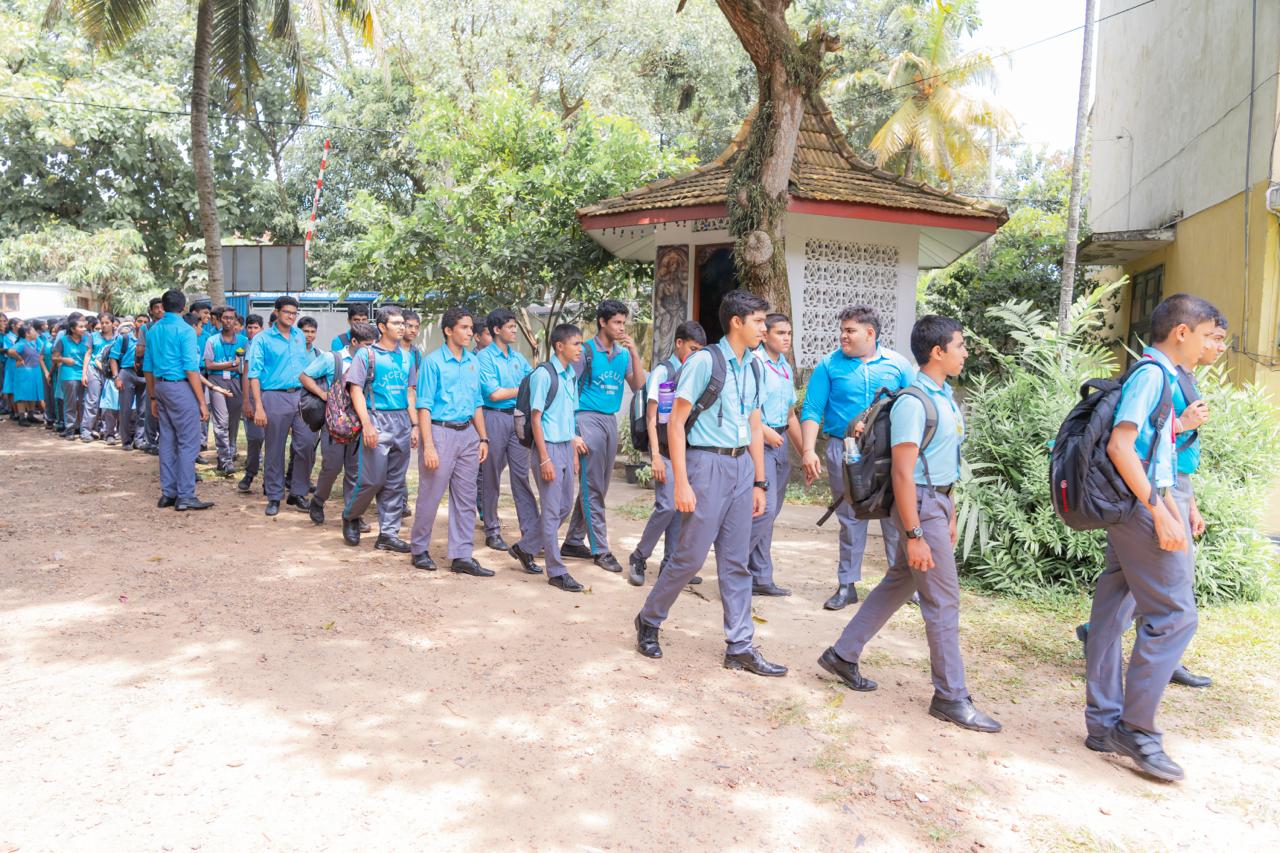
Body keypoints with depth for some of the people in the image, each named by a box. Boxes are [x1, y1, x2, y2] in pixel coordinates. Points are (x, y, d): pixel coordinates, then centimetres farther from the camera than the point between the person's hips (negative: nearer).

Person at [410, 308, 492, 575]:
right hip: (440, 432, -6)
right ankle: (419, 550, 20)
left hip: (467, 434, 6)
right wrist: (428, 445, -16)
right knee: (430, 495, 3)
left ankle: (461, 556, 13)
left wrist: (483, 438, 11)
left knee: (466, 499, 6)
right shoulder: (433, 362, -7)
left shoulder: (473, 362, 10)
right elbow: (424, 406, -10)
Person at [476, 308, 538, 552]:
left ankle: (531, 532, 4)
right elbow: (494, 393, -13)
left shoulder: (518, 357, 12)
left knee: (522, 475, 3)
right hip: (494, 418, -5)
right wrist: (522, 389, -6)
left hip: (518, 418, 5)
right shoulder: (485, 357, -6)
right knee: (491, 477, 5)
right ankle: (492, 531, 15)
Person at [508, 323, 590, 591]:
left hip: (566, 447, 8)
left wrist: (575, 451, 13)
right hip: (549, 446, -8)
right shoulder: (543, 374, -13)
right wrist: (544, 459, -17)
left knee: (565, 507, 15)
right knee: (552, 510, 0)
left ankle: (525, 548, 31)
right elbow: (536, 418, -13)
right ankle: (557, 572, 9)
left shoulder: (571, 376, 10)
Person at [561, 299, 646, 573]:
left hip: (611, 420, 7)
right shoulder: (586, 351, -6)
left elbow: (638, 386, 2)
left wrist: (634, 353, -6)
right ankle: (600, 549, 0)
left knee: (598, 486, 10)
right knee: (592, 488, -4)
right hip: (589, 418, -7)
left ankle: (574, 541, 21)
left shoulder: (623, 353, 9)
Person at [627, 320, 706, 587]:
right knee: (667, 506, -13)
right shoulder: (662, 372, -7)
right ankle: (638, 558, 3)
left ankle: (671, 565, 16)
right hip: (666, 448, -7)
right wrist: (656, 455, -15)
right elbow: (652, 417, -9)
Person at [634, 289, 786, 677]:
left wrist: (759, 482, 15)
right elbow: (676, 423, -12)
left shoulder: (753, 367, 10)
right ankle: (649, 620, 23)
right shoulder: (704, 361, -11)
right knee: (691, 555, 0)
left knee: (736, 561, 9)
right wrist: (682, 483, -15)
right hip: (708, 463, -6)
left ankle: (740, 647, 17)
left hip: (741, 466, 7)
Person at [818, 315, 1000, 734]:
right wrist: (914, 536, -23)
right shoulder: (914, 402, -19)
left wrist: (950, 514, 18)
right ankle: (951, 697, 11)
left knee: (899, 584, 17)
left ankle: (842, 655, 29)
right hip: (919, 506, -10)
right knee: (943, 600, -2)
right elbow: (902, 472, -21)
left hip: (938, 502, 10)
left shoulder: (945, 396, 11)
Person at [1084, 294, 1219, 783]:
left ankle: (1104, 723, 17)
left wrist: (1173, 511, 20)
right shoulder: (1153, 374, -12)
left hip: (1132, 507, 10)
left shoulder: (1161, 376, 17)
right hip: (1140, 507, -10)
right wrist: (1160, 513, -22)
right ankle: (1137, 729, 0)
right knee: (1174, 615, -6)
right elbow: (1120, 445, -22)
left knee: (1113, 612, 10)